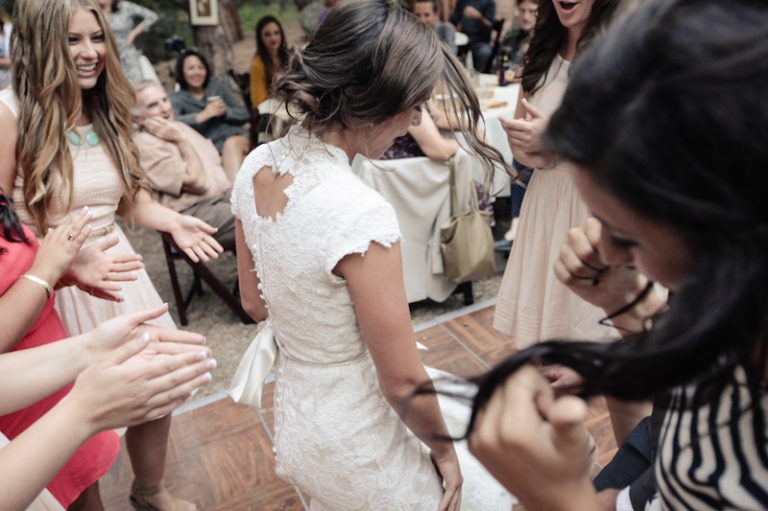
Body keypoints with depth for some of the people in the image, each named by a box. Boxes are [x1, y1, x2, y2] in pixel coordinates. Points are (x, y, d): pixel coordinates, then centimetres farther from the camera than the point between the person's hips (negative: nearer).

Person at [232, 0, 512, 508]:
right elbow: (403, 382, -22)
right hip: (354, 443, -6)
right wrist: (444, 450, -4)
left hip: (294, 414, 7)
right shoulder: (359, 213, -33)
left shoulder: (256, 167, -9)